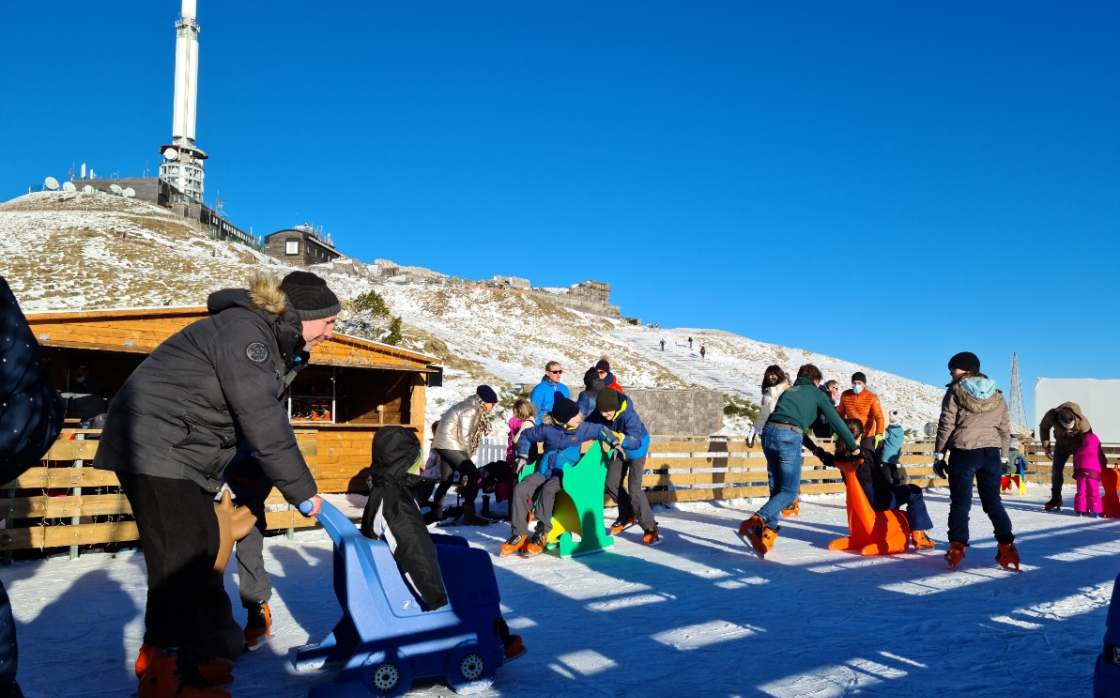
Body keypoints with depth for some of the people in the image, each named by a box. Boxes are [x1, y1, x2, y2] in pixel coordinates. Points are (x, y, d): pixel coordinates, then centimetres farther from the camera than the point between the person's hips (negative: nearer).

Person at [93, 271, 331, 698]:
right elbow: (263, 423, -25)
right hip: (154, 447, -10)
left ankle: (184, 656, 23)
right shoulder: (244, 331, -22)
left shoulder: (272, 342, 10)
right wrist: (302, 490, -18)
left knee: (203, 547, 12)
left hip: (183, 453, 10)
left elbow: (268, 419, 10)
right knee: (180, 554, -8)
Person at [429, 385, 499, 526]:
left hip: (443, 445, 10)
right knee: (473, 473, -13)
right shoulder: (470, 409, -15)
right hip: (450, 444, -10)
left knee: (447, 480, 17)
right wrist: (468, 455, -3)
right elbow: (464, 435, -16)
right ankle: (469, 515, -14)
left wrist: (467, 454, 6)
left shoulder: (474, 408, 14)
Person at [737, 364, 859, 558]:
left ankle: (767, 534, 4)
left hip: (769, 432, 6)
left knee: (777, 488, 16)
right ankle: (757, 520, -22)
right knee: (789, 491, 0)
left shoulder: (788, 391, 32)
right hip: (789, 437, -5)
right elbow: (836, 421, 13)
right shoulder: (816, 393, 17)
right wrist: (853, 447, 21)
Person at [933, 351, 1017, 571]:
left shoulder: (955, 392, -3)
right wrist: (1003, 457, 22)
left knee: (960, 503, 1)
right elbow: (1005, 430, 15)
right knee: (993, 502, 12)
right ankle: (1007, 549, 6)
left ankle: (957, 550, 0)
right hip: (991, 453, 5)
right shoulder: (997, 396, 12)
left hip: (963, 454, -4)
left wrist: (939, 455, -1)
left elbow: (945, 426, -7)